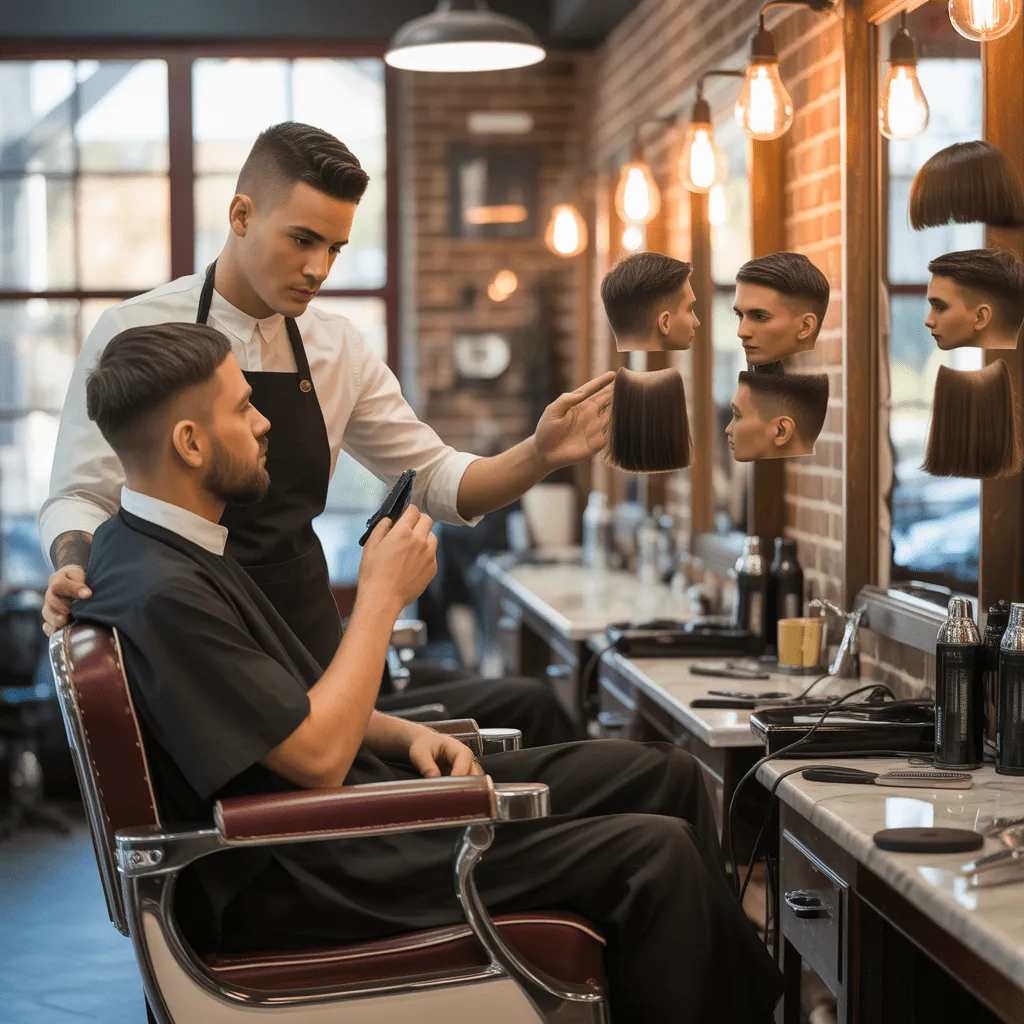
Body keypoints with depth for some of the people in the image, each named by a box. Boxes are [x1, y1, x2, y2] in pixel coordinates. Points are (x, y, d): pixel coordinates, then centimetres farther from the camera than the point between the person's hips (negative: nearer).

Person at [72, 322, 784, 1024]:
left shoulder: (176, 549, 11)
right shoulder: (160, 594, -23)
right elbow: (318, 756, -24)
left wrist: (405, 735, 2)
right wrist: (383, 593, -14)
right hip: (300, 885, -11)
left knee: (666, 776, 7)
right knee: (653, 854, -18)